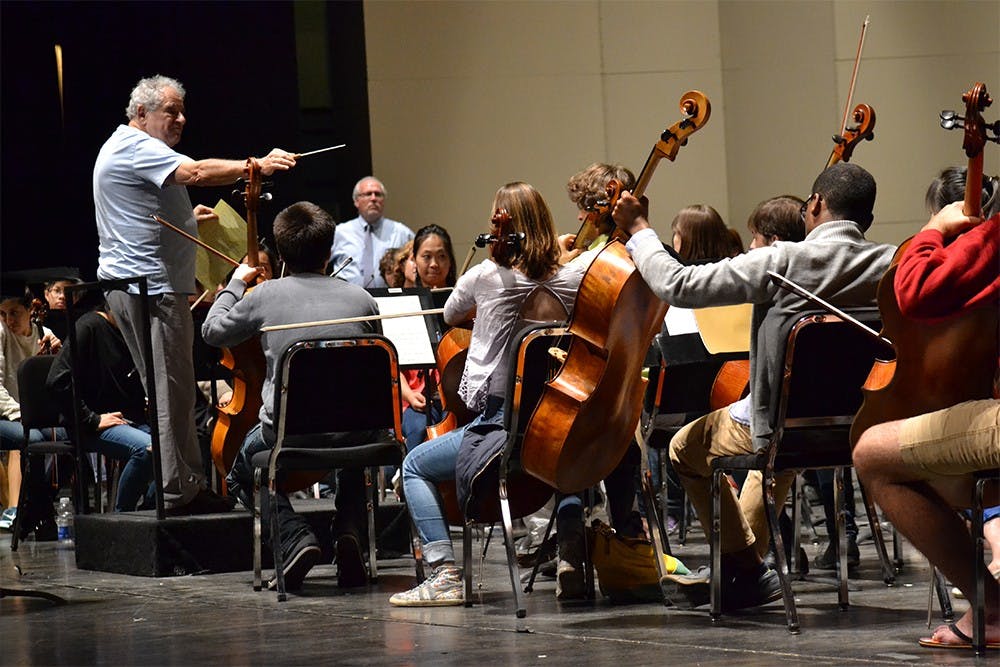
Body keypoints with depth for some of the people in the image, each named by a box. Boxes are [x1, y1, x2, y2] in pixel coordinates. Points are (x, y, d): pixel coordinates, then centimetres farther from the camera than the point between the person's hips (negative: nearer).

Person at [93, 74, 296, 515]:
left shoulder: (125, 148, 22)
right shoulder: (136, 147, -13)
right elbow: (196, 173, -29)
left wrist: (187, 218, 19)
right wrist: (256, 165, -30)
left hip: (131, 284, 11)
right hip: (151, 288, -11)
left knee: (171, 391, 13)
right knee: (172, 392, -9)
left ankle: (191, 486, 17)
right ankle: (176, 491, -7)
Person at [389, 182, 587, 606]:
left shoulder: (486, 276, -8)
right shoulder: (573, 279, -3)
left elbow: (450, 316, 13)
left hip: (499, 424, -4)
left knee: (415, 466, 18)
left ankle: (445, 572, 1)